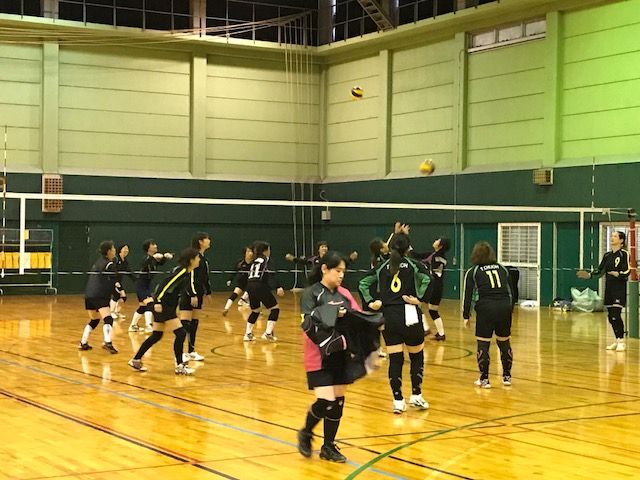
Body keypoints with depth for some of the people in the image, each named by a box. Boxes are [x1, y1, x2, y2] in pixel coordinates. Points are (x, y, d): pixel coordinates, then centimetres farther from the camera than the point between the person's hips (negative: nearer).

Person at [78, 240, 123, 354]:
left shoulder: (98, 262, 19)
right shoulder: (109, 264, -5)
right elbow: (113, 283, -11)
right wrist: (121, 291, -2)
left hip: (89, 295, 9)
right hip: (100, 296, -9)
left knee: (94, 320, 23)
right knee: (108, 319, -18)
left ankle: (83, 343, 26)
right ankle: (107, 342, -36)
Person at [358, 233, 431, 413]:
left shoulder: (382, 266, 10)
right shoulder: (413, 264, 1)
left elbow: (363, 283, 7)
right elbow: (427, 280, -17)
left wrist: (370, 302, 4)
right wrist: (418, 298, -12)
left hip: (388, 317, 3)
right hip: (409, 315, -3)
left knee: (395, 359, 5)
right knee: (417, 356, 15)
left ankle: (398, 401, 5)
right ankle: (416, 395, 14)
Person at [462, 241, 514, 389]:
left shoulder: (473, 272, 7)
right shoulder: (502, 268, 18)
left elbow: (468, 295, 4)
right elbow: (509, 290, 20)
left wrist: (466, 316, 7)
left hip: (486, 308, -4)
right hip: (505, 307, 4)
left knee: (483, 345, 5)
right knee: (504, 343, 16)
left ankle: (484, 379, 8)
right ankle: (507, 377, 23)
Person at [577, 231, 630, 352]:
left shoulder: (624, 254, -7)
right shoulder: (607, 255, 13)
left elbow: (627, 272, -13)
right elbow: (600, 271, 16)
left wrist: (617, 274, -29)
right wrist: (589, 275, 2)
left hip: (620, 289, -7)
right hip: (608, 289, 7)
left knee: (616, 316, -14)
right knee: (610, 317, 8)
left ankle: (621, 342, -5)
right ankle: (617, 341, 20)